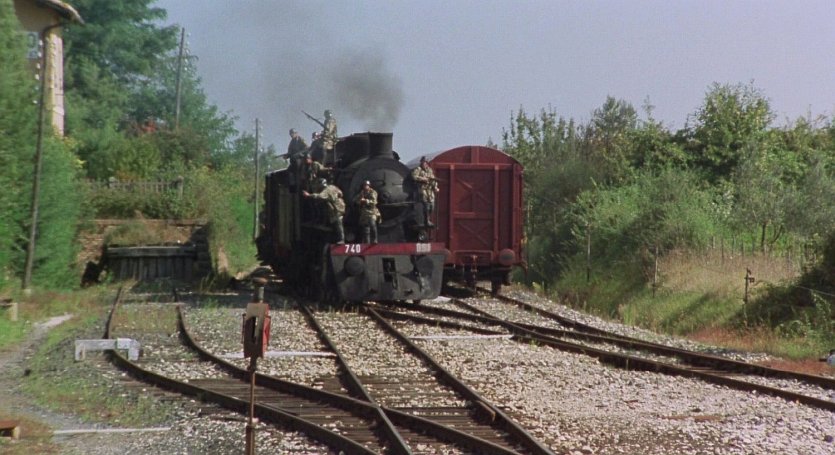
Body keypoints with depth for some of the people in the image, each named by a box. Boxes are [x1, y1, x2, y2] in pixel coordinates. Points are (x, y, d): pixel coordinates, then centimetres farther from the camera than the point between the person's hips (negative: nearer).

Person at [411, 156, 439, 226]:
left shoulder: (430, 170, 16)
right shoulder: (418, 169, -3)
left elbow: (434, 180, 17)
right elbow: (414, 176, -18)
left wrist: (435, 187, 2)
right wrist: (424, 179, -18)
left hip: (430, 190, 7)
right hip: (422, 189, -7)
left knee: (432, 206, 5)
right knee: (426, 205, -13)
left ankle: (427, 219, 22)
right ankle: (427, 221, -5)